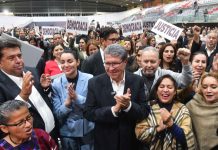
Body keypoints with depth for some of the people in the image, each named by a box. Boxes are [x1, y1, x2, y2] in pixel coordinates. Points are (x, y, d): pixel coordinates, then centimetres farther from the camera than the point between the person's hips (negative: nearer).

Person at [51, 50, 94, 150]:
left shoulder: (89, 79, -10)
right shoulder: (56, 84, -8)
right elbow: (57, 114, -7)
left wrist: (77, 98, -24)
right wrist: (67, 102, -25)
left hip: (89, 131, 0)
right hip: (67, 133, 0)